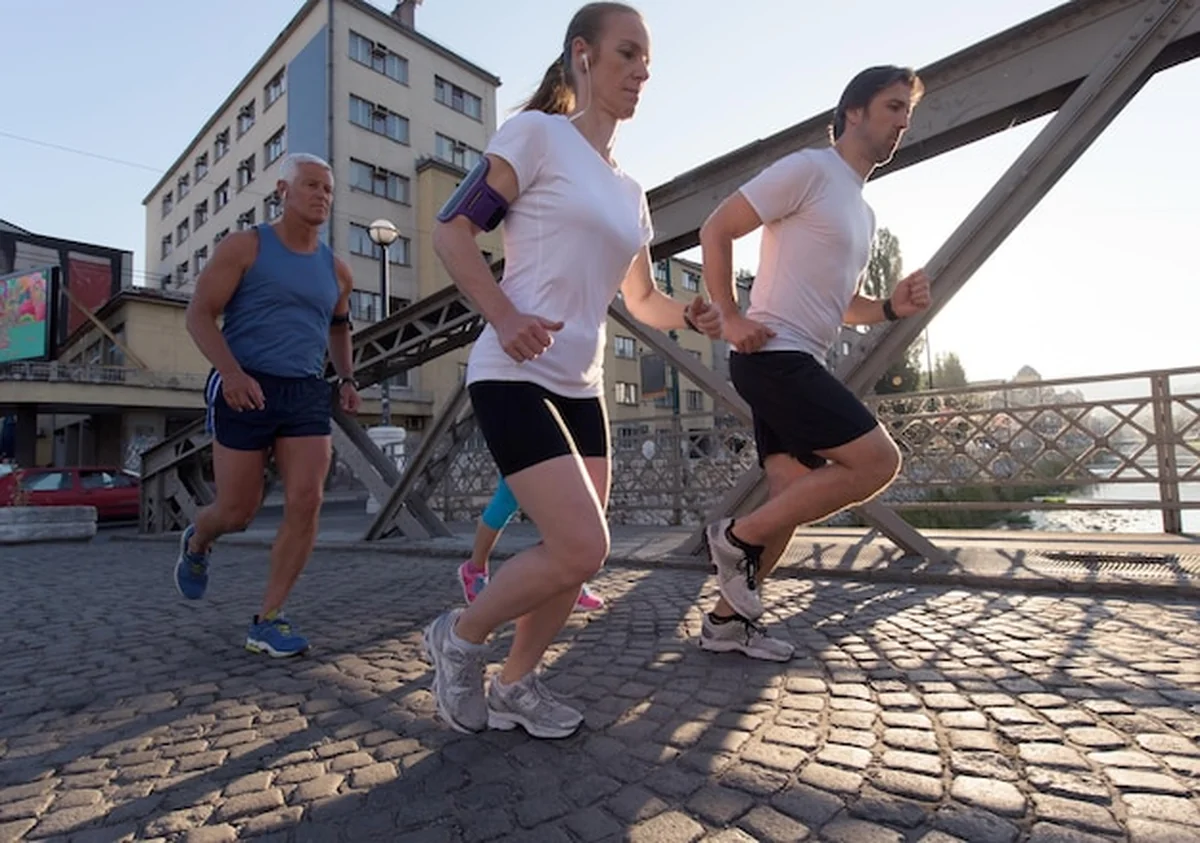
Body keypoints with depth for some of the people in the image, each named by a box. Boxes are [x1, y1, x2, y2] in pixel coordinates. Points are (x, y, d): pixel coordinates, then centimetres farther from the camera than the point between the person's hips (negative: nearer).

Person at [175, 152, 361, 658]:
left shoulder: (335, 270, 13)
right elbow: (199, 314, -5)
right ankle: (197, 542, 41)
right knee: (238, 512, 3)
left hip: (308, 395, 4)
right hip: (244, 391, -3)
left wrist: (346, 379, 15)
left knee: (306, 504, -12)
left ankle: (267, 621, 1)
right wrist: (230, 371, -23)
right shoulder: (244, 246, 1)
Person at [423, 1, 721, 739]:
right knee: (582, 551, -15)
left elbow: (643, 300, 21)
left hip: (581, 386, 8)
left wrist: (692, 316, 0)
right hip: (515, 377, -8)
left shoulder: (630, 192, 18)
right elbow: (452, 230, -7)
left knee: (577, 558, 8)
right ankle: (460, 637, 11)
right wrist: (504, 317, -21)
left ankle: (514, 686, 29)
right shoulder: (537, 133, -3)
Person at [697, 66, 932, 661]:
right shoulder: (808, 169, -4)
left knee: (793, 498, 6)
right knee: (878, 461, -13)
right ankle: (738, 537, -4)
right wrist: (730, 317, -14)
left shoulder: (863, 213, 24)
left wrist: (892, 307, 8)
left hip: (798, 365, 9)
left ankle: (727, 620, 17)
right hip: (775, 356, -9)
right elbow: (715, 230, -9)